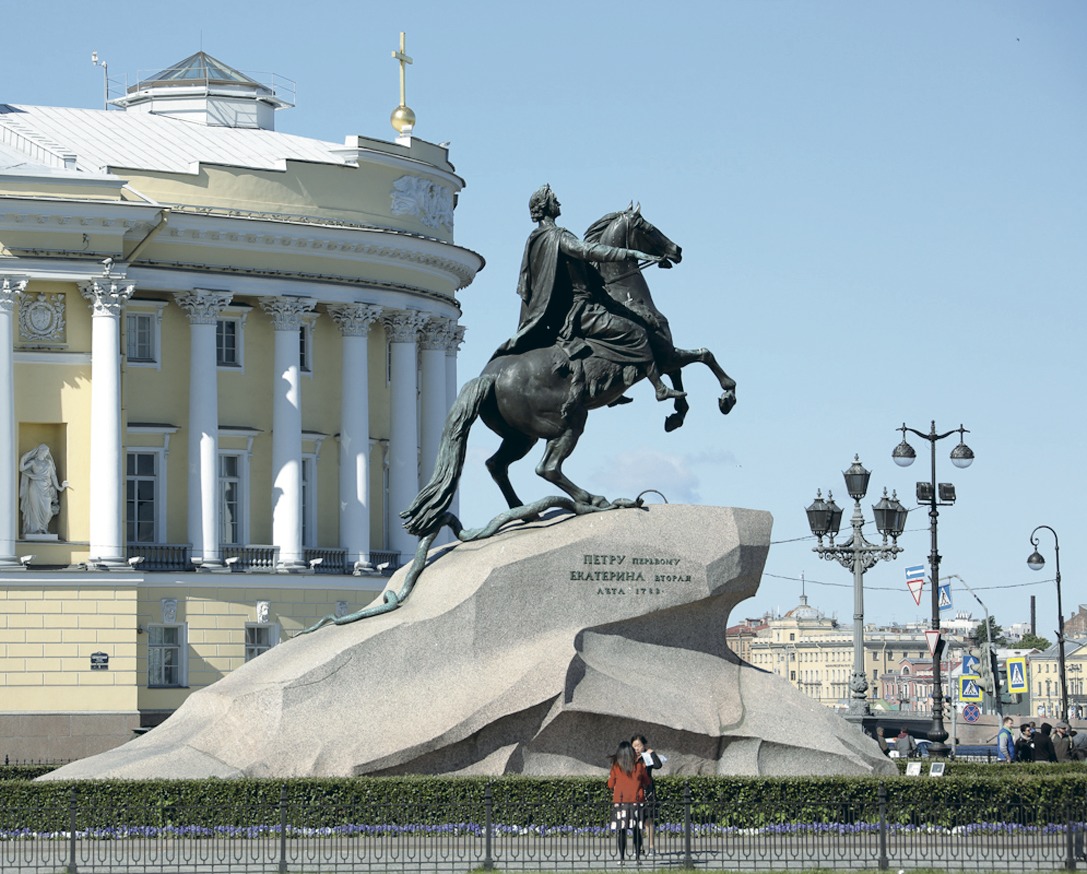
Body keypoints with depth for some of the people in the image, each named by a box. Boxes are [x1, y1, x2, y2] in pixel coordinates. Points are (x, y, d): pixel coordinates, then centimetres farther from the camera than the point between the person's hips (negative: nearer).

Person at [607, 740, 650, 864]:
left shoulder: (616, 767, -3)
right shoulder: (639, 765, 0)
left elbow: (610, 785, 6)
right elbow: (646, 783, 12)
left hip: (620, 801, -1)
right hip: (636, 801, 1)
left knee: (620, 830, 0)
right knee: (637, 830, 6)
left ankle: (622, 857, -4)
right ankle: (637, 856, 5)